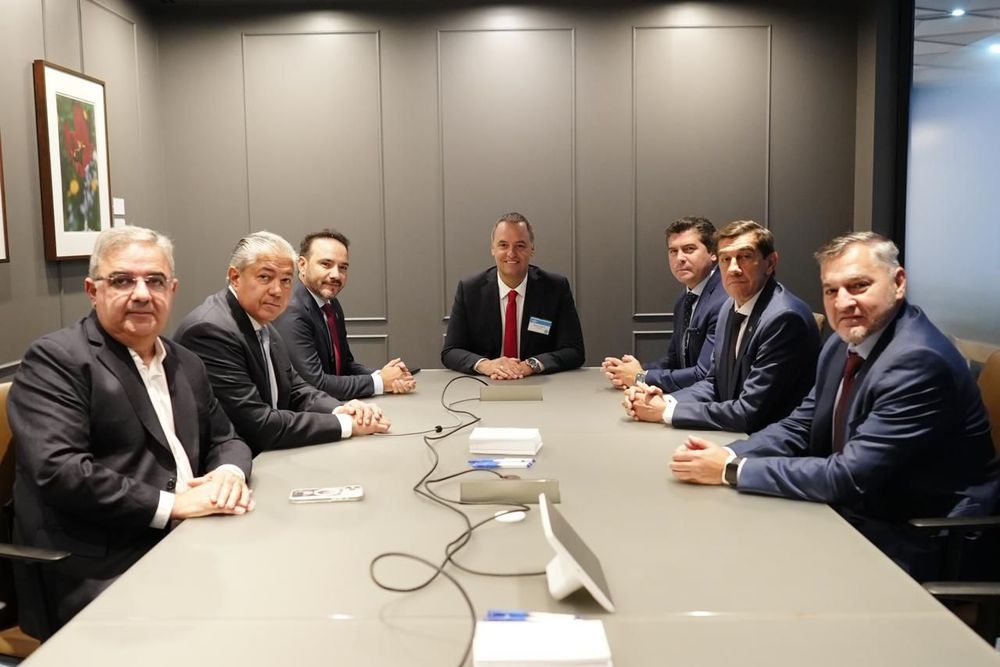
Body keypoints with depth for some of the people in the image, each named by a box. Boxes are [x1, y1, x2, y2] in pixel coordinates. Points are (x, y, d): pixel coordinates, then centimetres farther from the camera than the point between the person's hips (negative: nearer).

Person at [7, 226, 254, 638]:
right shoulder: (55, 359, -6)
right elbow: (59, 471, -17)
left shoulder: (187, 365, 16)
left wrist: (230, 472, -4)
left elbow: (225, 439, 20)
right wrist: (171, 504, -18)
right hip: (101, 578, -7)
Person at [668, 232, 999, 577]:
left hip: (924, 541, -7)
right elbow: (798, 428, 6)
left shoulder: (918, 360, -24)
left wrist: (732, 470, -24)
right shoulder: (843, 344, 3)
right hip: (856, 512, 7)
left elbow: (849, 477, -27)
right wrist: (728, 455, -12)